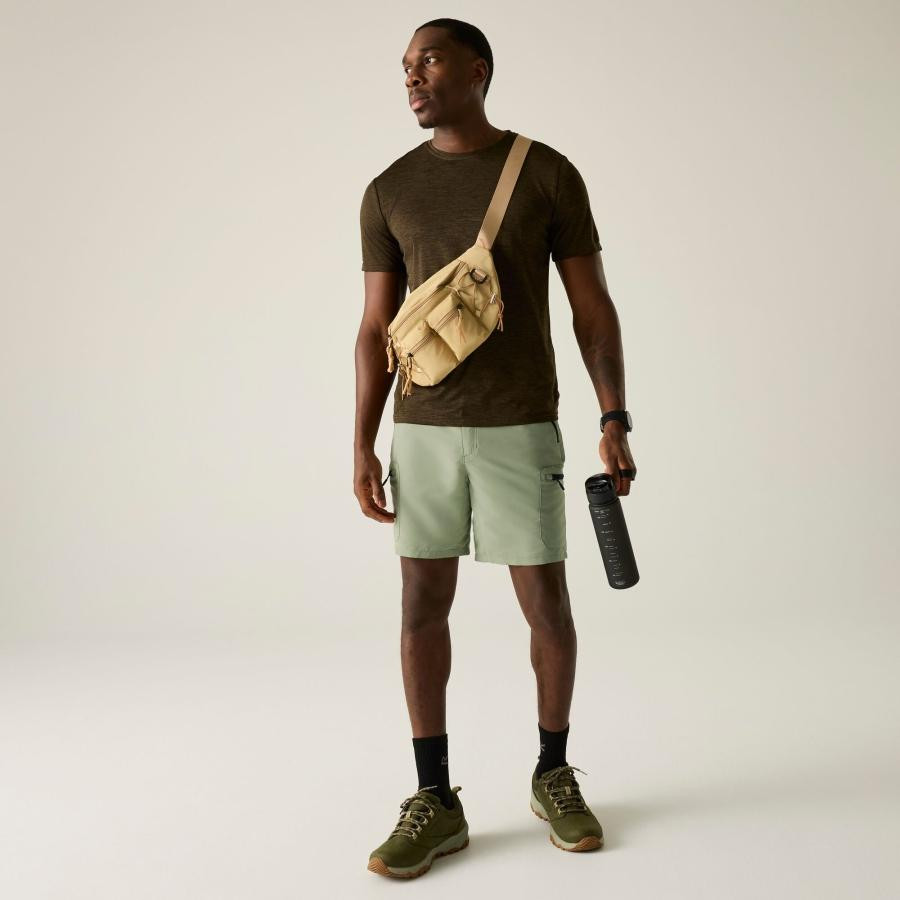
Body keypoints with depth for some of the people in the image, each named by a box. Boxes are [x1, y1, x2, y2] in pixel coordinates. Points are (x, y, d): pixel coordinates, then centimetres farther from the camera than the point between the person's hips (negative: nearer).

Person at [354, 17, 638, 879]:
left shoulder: (550, 174, -1)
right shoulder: (387, 191, 5)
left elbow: (593, 308, 0)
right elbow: (377, 330, 5)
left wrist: (615, 421, -7)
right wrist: (362, 446, -1)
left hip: (521, 428, -2)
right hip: (423, 431, 2)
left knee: (546, 605, 1)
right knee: (421, 608, 1)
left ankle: (553, 773, 24)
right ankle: (435, 800, 13)